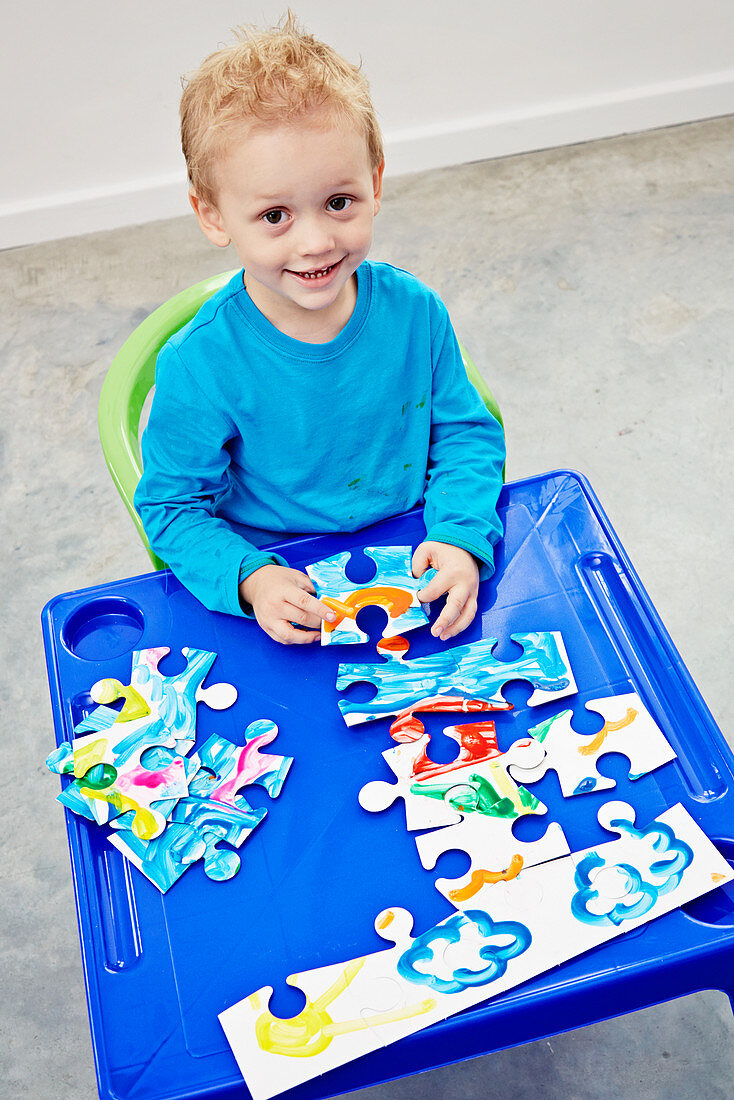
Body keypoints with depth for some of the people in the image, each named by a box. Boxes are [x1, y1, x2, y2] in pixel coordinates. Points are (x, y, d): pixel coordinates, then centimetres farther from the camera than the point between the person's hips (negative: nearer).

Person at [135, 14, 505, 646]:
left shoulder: (414, 312, -9)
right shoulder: (199, 368, -19)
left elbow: (466, 433, 2)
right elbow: (174, 505, -8)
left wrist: (461, 538, -16)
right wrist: (248, 579, -25)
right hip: (285, 588, -3)